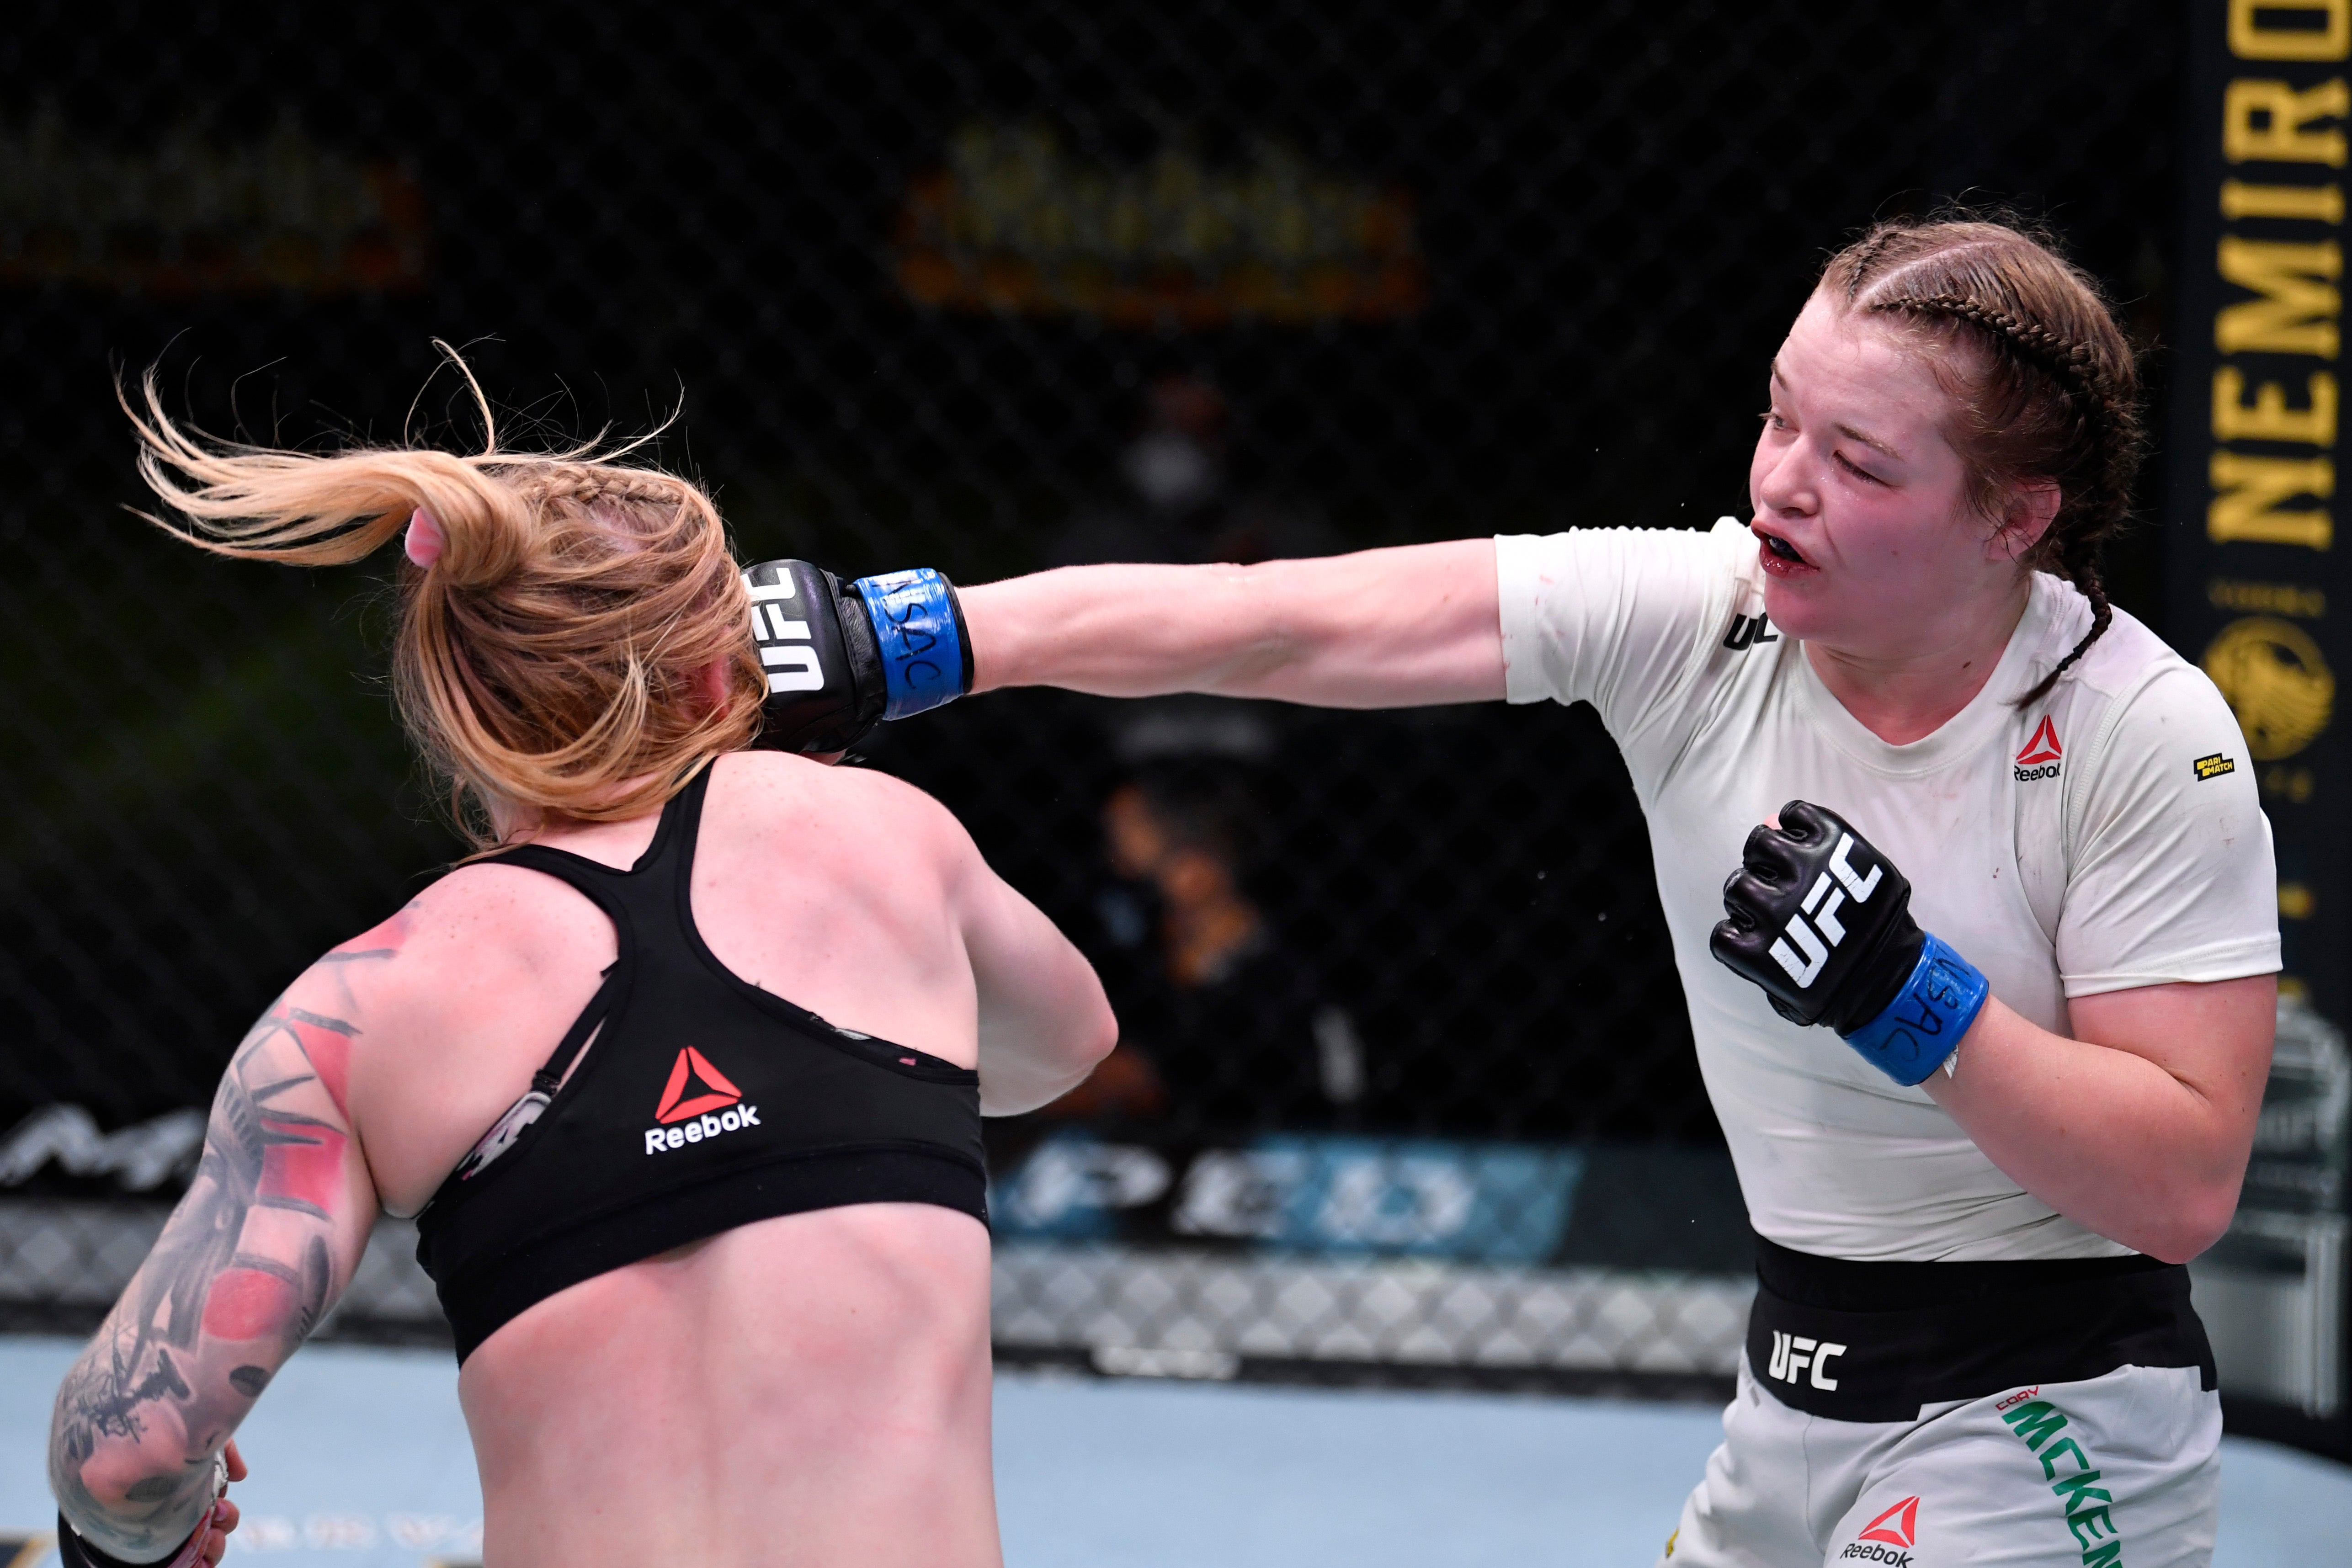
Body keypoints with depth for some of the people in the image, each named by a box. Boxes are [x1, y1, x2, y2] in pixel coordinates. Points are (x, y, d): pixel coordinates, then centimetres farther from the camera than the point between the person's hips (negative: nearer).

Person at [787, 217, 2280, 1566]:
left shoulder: (2151, 741, -17)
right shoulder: (1684, 615, -7)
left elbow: (2186, 1190, -17)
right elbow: (1271, 625, -13)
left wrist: (1907, 994, -28)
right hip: (1796, 1401, 6)